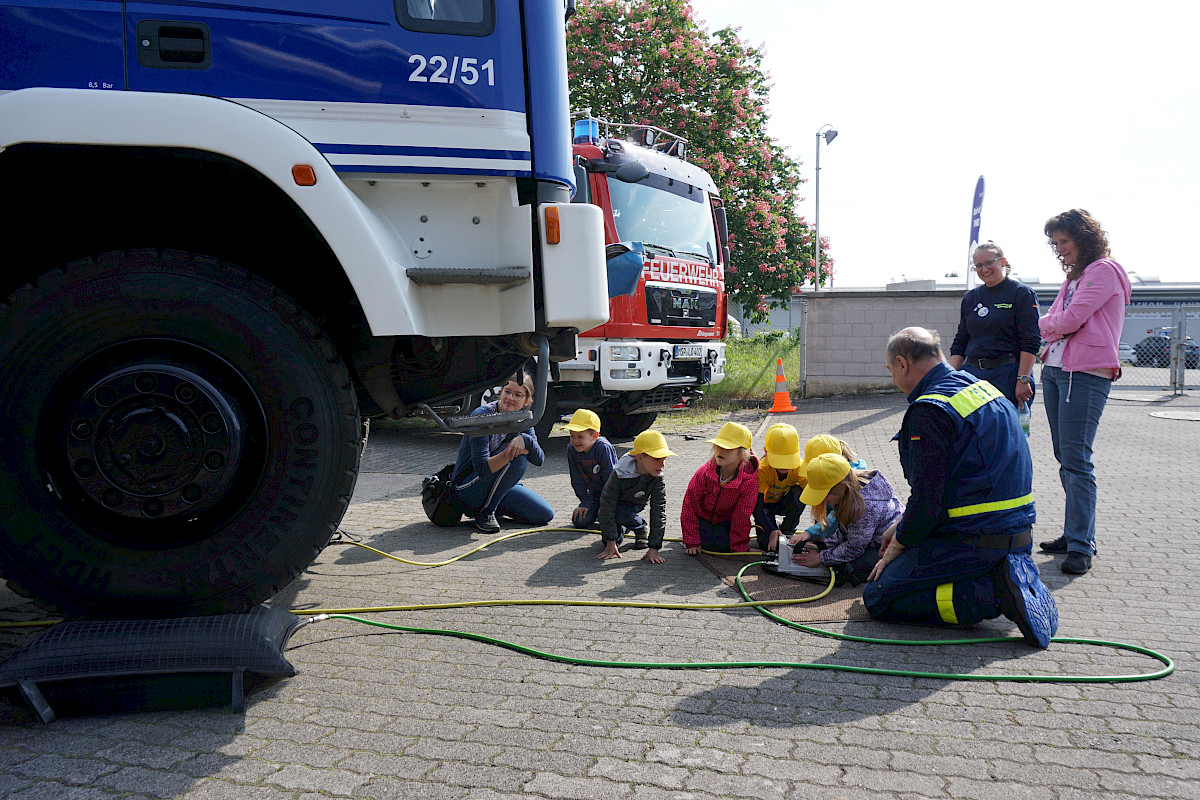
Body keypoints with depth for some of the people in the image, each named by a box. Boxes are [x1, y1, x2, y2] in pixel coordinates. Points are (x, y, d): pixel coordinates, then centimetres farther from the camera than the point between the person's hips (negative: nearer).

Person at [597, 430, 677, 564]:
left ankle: (640, 528, 0)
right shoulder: (619, 474, -35)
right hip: (617, 503, -1)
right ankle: (620, 528, 16)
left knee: (619, 514, -32)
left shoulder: (658, 479, -28)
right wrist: (610, 544, -30)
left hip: (636, 505, 2)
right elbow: (608, 505, -30)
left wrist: (654, 548, -30)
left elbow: (659, 512, -25)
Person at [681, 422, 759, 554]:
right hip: (703, 515, 0)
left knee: (723, 546, -15)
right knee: (706, 544, -13)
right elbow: (690, 504, -20)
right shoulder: (704, 472, -28)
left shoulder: (749, 480, -29)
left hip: (727, 518, 0)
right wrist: (692, 542, -19)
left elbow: (742, 515, -18)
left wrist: (739, 547, -13)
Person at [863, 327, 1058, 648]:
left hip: (973, 542, -9)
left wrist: (896, 547, -1)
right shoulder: (977, 386, 12)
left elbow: (926, 502, -19)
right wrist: (902, 527, 21)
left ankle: (994, 593, -12)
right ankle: (1012, 576, 9)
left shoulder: (929, 411, -19)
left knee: (878, 597, -2)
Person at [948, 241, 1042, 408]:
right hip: (972, 373, 4)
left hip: (1008, 374, -4)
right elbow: (959, 344, 16)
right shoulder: (970, 297, 15)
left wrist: (1023, 380, -16)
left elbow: (1031, 343, -7)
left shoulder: (1022, 293, 0)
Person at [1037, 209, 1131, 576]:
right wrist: (1054, 328, -4)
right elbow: (1051, 322, 18)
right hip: (1055, 370, 9)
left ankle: (1081, 546, -7)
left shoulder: (1104, 270, -6)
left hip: (1086, 374, -9)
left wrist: (1047, 325, 4)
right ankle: (1076, 533, 19)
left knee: (1076, 460, -11)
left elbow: (1071, 319, -14)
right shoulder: (1072, 277, 21)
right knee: (1064, 457, 11)